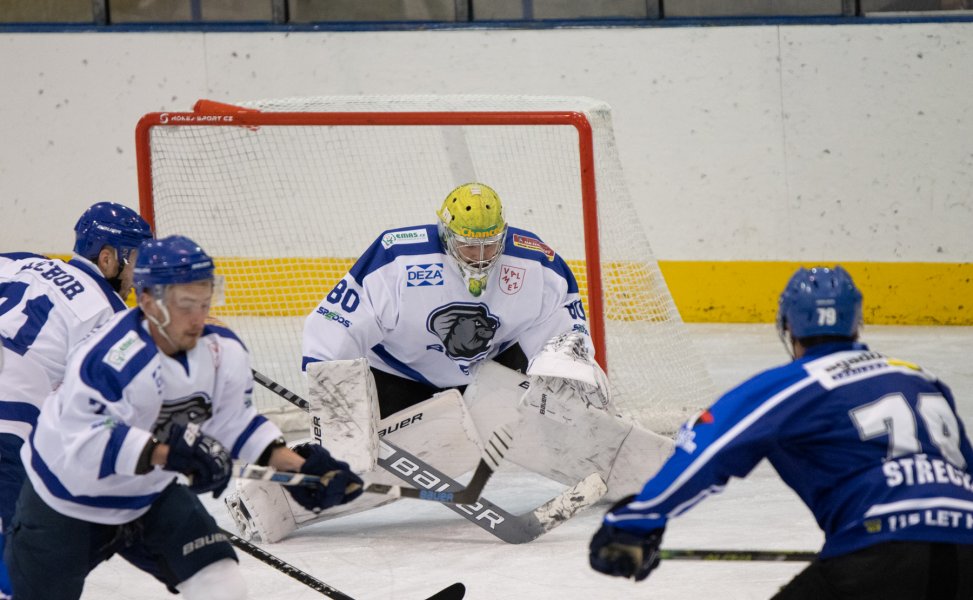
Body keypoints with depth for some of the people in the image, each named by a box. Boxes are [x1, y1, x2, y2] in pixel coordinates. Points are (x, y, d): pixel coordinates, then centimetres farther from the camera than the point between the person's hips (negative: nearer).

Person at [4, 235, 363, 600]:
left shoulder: (223, 354, -11)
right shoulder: (108, 360, -33)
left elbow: (233, 422, 3)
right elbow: (85, 442, -39)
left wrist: (295, 464, -8)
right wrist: (168, 452, -44)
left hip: (151, 495, 5)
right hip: (66, 501, -5)